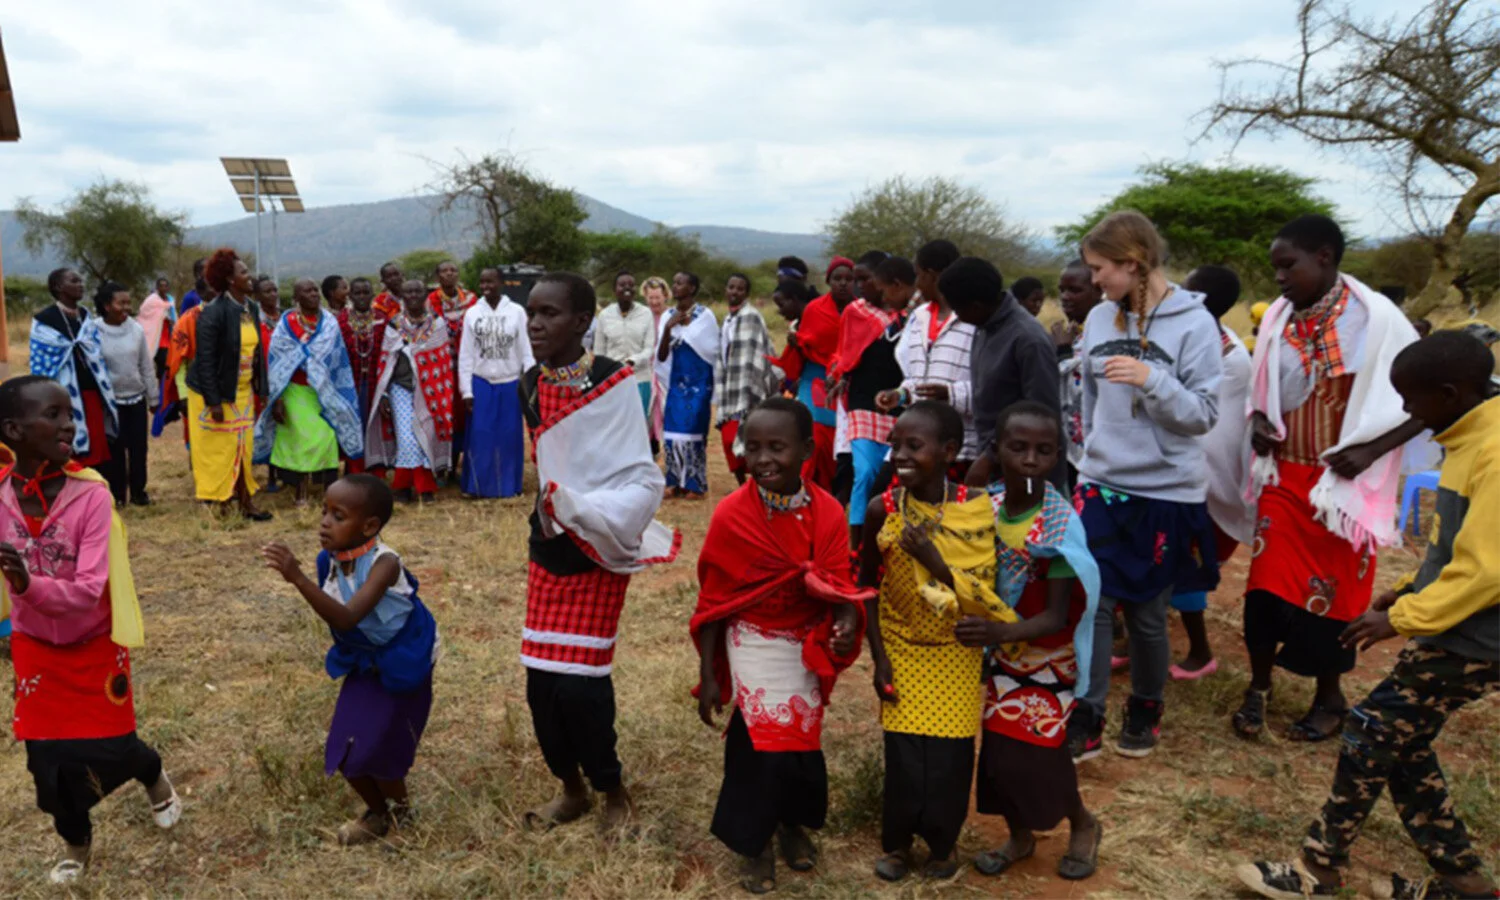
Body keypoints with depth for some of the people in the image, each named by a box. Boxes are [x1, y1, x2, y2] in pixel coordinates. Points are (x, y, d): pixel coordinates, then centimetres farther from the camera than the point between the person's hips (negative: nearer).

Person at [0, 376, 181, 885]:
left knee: (110, 747, 5)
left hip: (94, 646, -3)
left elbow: (87, 591, -29)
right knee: (48, 754, 10)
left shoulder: (91, 495, -25)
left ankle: (156, 780, 43)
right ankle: (75, 843, 39)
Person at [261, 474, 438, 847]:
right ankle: (377, 811, 34)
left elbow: (347, 618, -46)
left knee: (375, 751, -1)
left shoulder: (384, 563, -31)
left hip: (401, 666, -6)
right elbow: (333, 617, 5)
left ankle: (400, 808, 32)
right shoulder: (329, 560, -12)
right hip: (362, 664, 6)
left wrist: (298, 578, -52)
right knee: (344, 752, 5)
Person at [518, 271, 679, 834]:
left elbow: (643, 480, -18)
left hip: (597, 552, -5)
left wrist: (583, 511, -29)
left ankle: (612, 790, 20)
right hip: (549, 547, 5)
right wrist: (553, 506, 6)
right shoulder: (531, 386, 1)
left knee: (578, 683, -6)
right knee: (541, 681, 7)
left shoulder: (613, 384, -16)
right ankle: (571, 788, 29)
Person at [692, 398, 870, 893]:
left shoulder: (827, 512, -13)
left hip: (808, 645, 3)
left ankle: (793, 824, 44)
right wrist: (708, 675, -7)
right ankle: (754, 842, 27)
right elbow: (714, 601, -10)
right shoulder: (731, 514, -18)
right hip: (754, 644, -3)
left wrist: (847, 624, -32)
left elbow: (840, 585, -9)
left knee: (801, 738, 16)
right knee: (761, 741, 1)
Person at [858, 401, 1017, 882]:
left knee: (950, 756, 8)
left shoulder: (976, 509, -16)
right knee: (904, 756, 5)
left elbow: (983, 594, -14)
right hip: (902, 651, 0)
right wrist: (879, 658, -4)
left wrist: (933, 560, -29)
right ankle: (898, 841, 31)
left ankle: (943, 840, 35)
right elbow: (867, 586, -2)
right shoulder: (882, 509, -14)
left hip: (956, 655, 0)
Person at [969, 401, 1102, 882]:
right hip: (1000, 650, 5)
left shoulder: (1059, 525, -25)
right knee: (998, 749, 10)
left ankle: (1084, 824, 31)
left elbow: (1057, 617, -25)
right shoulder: (985, 504, -9)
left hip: (1046, 655, -5)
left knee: (1031, 753, 1)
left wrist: (1002, 632, -40)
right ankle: (1020, 835, 35)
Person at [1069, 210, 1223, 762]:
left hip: (1166, 493, -3)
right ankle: (1085, 721, 7)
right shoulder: (1099, 319, 2)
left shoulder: (1194, 324, -11)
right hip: (1101, 485, 3)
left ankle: (1145, 712, 31)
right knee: (1092, 603, -3)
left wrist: (1152, 380, -27)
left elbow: (1204, 414, -13)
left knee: (1147, 614, 9)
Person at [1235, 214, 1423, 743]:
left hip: (1342, 484, -3)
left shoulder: (1376, 318, -12)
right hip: (1283, 477, 3)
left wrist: (1371, 450, -17)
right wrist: (1258, 421, -6)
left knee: (1332, 594, 8)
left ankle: (1329, 697, 28)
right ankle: (1258, 687, 23)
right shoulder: (1277, 318, 0)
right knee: (1267, 585, 4)